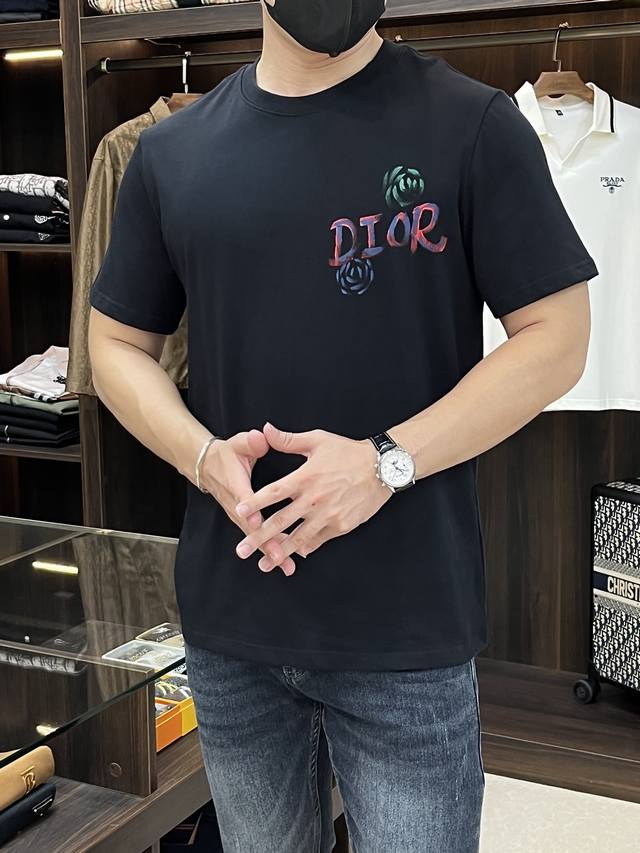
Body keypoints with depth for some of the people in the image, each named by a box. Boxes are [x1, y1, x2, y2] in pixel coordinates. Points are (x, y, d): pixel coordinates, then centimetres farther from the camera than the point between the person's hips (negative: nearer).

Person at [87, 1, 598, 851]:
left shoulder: (473, 124, -4)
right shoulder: (172, 152, 6)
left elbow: (556, 334, -6)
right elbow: (117, 343, 10)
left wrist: (385, 462, -18)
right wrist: (204, 455, -10)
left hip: (407, 627, -3)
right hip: (228, 619, 4)